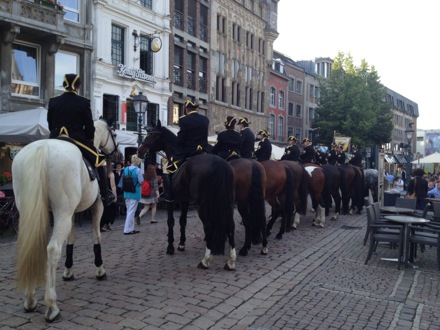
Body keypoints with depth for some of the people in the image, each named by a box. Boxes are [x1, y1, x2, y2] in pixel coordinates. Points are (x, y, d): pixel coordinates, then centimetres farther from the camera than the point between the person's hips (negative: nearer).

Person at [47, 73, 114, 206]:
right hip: (77, 139, -4)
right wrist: (89, 139, 15)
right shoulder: (83, 102, -6)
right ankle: (105, 195, 11)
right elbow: (89, 126, -3)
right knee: (98, 161, 11)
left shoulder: (53, 101, 5)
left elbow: (50, 124, 12)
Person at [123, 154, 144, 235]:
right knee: (131, 212, -1)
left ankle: (131, 228, 23)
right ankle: (127, 230, 1)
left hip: (126, 193, 6)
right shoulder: (138, 170, -14)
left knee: (129, 211, 16)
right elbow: (141, 182, -13)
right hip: (135, 193, -6)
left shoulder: (126, 169, 4)